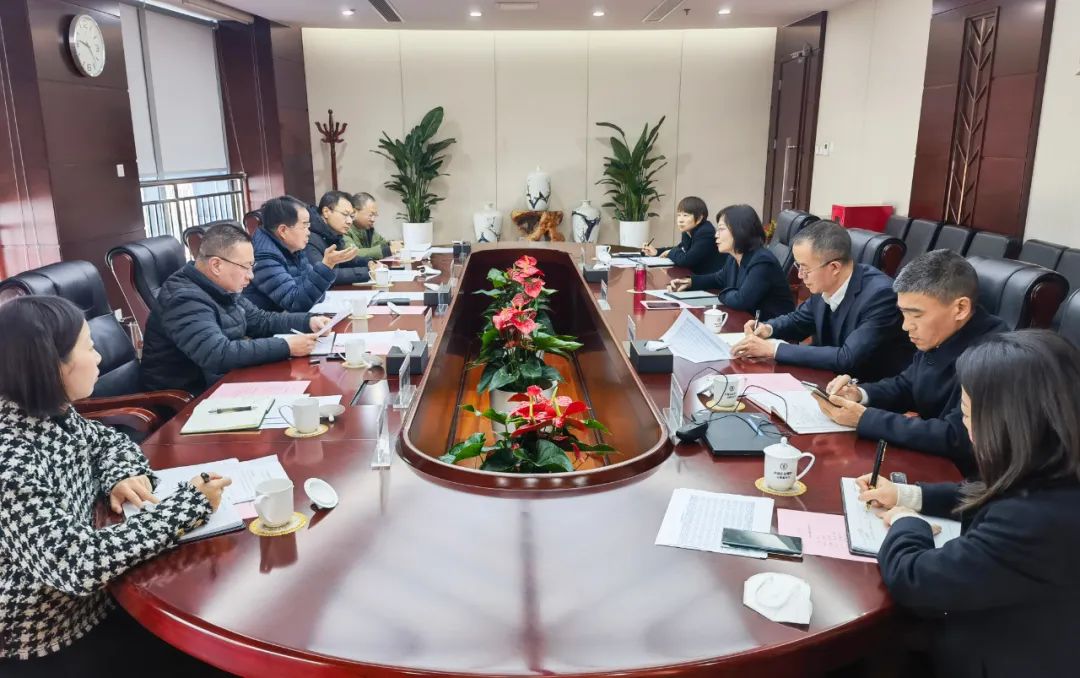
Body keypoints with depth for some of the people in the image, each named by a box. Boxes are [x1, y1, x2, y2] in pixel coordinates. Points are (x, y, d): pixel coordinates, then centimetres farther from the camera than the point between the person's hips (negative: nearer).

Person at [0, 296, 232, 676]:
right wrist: (190, 504, -29)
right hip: (45, 646, -7)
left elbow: (107, 440, 14)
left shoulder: (50, 414, -5)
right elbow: (78, 565, -36)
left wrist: (122, 476, -9)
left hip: (86, 603, 7)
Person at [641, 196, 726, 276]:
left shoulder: (705, 234, -22)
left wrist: (670, 253, -9)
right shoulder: (688, 232, 4)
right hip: (699, 275, 7)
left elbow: (686, 260, -28)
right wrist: (656, 252, 3)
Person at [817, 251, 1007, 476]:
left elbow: (956, 438, -29)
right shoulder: (938, 335, -2)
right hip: (928, 459, 7)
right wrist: (860, 394, -7)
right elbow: (905, 386, 14)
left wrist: (864, 418, -25)